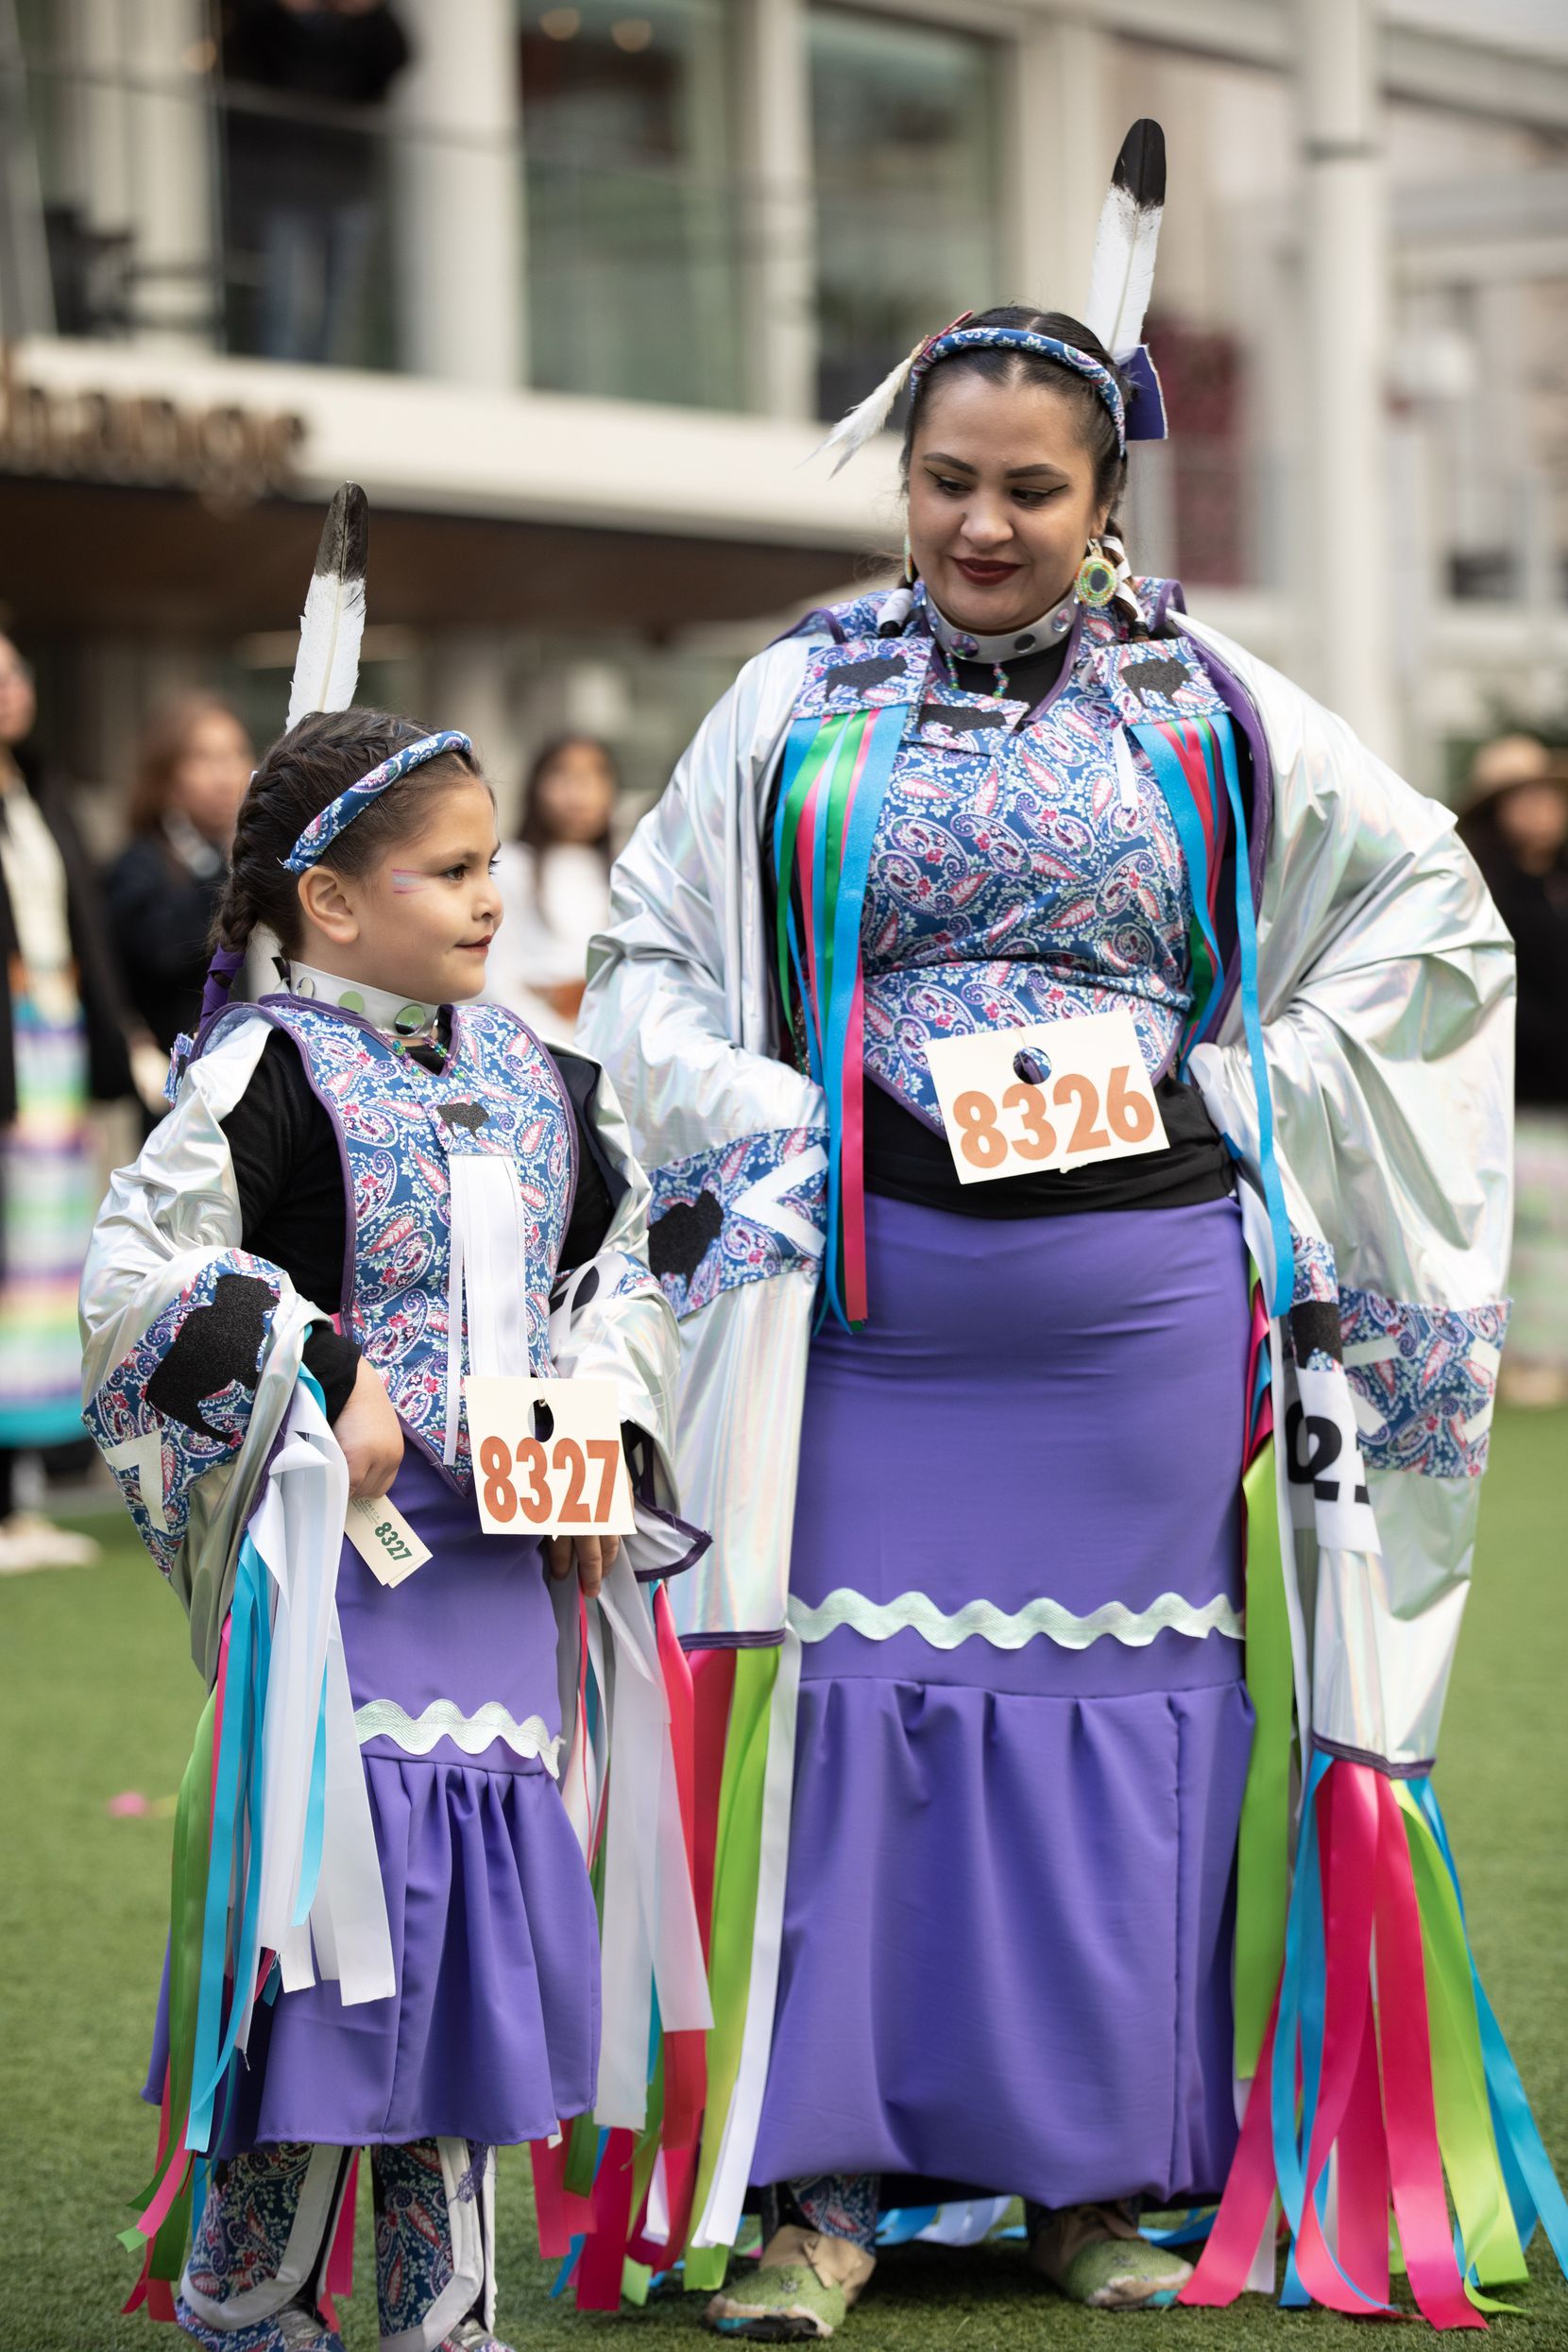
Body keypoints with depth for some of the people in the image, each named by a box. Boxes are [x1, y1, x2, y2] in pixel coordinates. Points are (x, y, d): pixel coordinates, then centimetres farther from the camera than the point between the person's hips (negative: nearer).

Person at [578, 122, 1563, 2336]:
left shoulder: (1209, 711, 5)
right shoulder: (800, 705, 6)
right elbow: (646, 965, 11)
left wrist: (1237, 1090, -1)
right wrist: (767, 1131, -6)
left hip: (1142, 1303, 0)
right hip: (868, 1300, 0)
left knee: (1131, 1714, 4)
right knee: (851, 1704, -2)